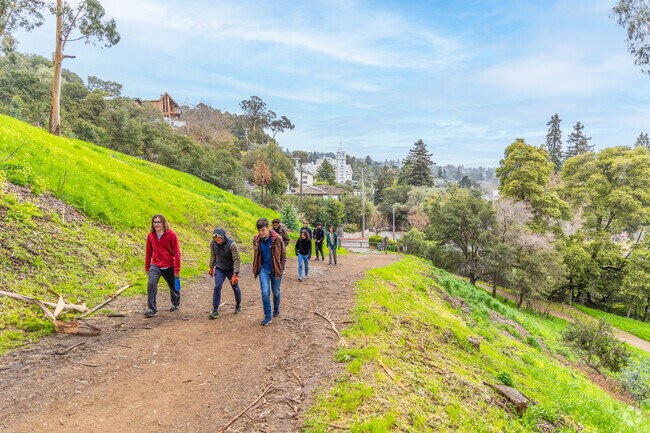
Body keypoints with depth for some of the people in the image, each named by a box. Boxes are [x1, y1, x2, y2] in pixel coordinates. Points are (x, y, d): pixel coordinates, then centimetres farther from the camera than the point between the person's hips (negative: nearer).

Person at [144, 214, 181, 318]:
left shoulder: (171, 235, -12)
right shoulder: (150, 235, 0)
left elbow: (177, 253, -11)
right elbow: (148, 252, 9)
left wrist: (177, 269, -12)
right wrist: (147, 268, 12)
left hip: (169, 266, -2)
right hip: (155, 265, 2)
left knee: (173, 286, 15)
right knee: (151, 283, -19)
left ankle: (176, 303, 43)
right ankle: (152, 309, -11)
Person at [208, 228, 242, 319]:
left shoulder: (231, 244, -26)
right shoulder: (213, 243, -12)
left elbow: (236, 260, -23)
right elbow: (213, 256, 6)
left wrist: (235, 274, -24)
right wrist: (211, 267, 15)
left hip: (231, 270, -2)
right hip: (219, 269, 3)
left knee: (235, 288, 9)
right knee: (217, 287, -9)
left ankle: (238, 306, 33)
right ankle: (215, 310, -2)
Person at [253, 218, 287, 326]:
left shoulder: (277, 239, -15)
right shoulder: (256, 240, -5)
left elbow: (283, 256, -5)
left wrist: (280, 269, -6)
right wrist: (256, 269, 8)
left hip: (275, 270, -2)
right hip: (263, 269, 2)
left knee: (276, 292, 14)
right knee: (265, 292, -7)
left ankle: (276, 309, 40)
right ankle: (267, 316, 5)